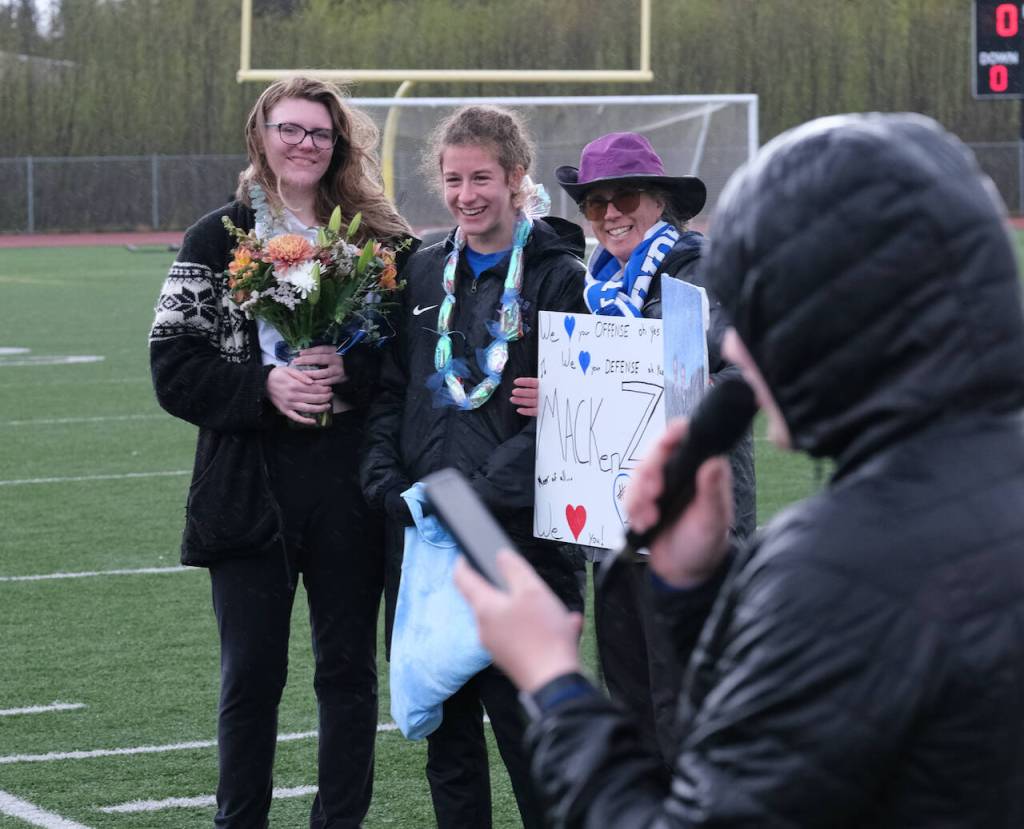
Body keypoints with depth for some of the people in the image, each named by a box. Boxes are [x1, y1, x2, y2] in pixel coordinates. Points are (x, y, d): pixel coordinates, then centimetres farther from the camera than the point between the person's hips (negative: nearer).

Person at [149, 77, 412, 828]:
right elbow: (174, 369, -2)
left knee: (348, 668, 7)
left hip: (349, 489, 1)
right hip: (250, 487, -1)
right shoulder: (220, 240, 3)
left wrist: (348, 373, -15)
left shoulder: (380, 241, 5)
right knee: (251, 674, 3)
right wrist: (264, 386, -16)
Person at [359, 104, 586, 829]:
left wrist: (482, 493, -19)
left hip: (519, 536, -5)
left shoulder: (559, 277, -4)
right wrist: (389, 485, -2)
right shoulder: (425, 272, 13)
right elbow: (391, 392, 14)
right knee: (444, 726, 10)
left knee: (526, 723, -4)